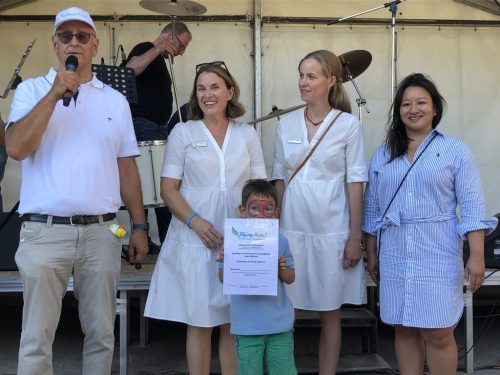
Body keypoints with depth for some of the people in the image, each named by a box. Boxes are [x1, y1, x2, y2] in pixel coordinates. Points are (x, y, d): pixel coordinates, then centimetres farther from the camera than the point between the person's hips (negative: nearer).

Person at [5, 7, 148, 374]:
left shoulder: (116, 100, 12)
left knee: (101, 333, 10)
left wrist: (139, 226, 9)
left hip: (101, 232, 3)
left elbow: (127, 168, 13)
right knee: (37, 337, 2)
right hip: (45, 231, -2)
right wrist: (55, 93, -13)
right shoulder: (33, 90, 5)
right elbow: (16, 148, -11)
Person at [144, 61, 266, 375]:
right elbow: (168, 188, 0)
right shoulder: (183, 132, 4)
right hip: (195, 239, -2)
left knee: (234, 322, 6)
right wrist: (194, 221, -16)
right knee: (200, 322, 4)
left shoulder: (248, 134, 10)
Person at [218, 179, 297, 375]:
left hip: (279, 322, 1)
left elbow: (290, 279, 8)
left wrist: (283, 269, -13)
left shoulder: (280, 241, 0)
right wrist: (225, 262, -20)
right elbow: (223, 279, -1)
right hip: (247, 325, -1)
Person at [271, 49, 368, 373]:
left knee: (330, 313, 7)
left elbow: (355, 183, -3)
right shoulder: (286, 124, 6)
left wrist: (355, 237, -6)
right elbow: (279, 179, 10)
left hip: (332, 229, -2)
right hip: (292, 228, 3)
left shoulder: (348, 124, -2)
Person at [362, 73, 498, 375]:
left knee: (439, 335, -1)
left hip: (439, 257, -3)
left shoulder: (455, 151, 0)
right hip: (395, 258, 3)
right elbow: (372, 210, 13)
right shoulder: (382, 155, 10)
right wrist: (372, 254, 11)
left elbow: (472, 208, -4)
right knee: (404, 330, 10)